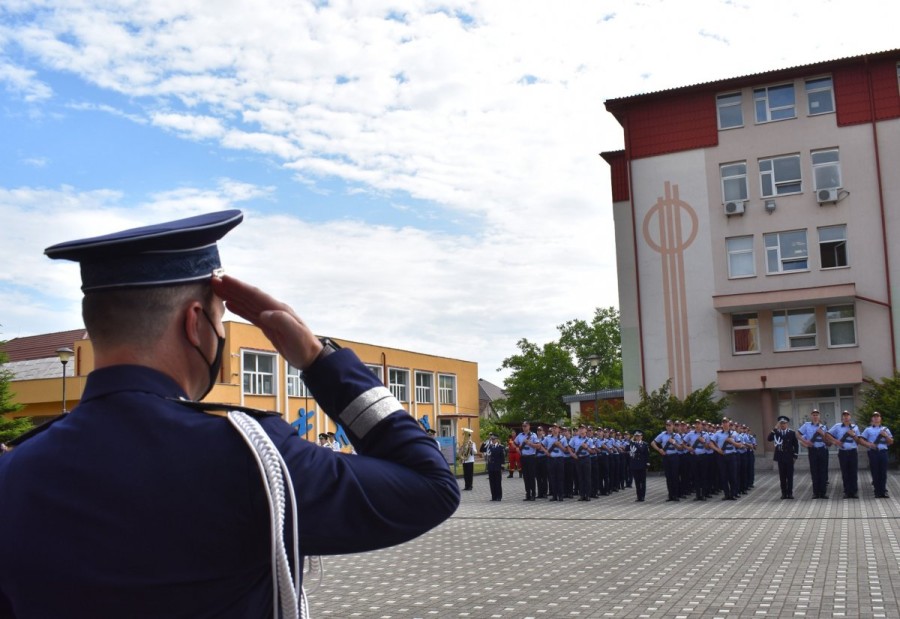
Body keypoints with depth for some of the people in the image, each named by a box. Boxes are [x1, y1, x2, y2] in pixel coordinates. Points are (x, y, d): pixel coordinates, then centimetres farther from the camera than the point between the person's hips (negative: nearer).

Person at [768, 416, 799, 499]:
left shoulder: (791, 433, 2)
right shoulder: (776, 432, 4)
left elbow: (796, 445, 4)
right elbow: (769, 439, -11)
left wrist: (795, 456, -2)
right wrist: (775, 429, -15)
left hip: (789, 458, -1)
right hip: (780, 458, 1)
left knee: (790, 476, 2)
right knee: (782, 476, 3)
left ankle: (790, 493, 7)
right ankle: (784, 493, 8)